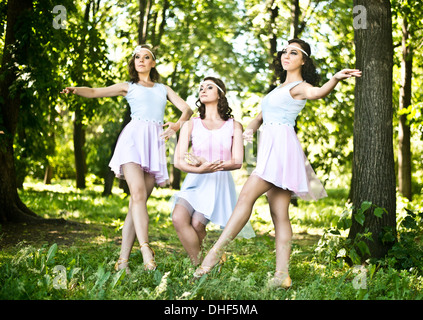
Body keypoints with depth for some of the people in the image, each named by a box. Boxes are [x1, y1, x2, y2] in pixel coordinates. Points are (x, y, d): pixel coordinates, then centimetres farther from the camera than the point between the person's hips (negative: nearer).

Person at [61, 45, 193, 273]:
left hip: (155, 143, 2)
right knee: (138, 194, -23)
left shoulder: (163, 89, 28)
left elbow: (187, 109, 18)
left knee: (138, 202, -7)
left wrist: (177, 124, -5)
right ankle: (146, 250, -33)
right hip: (133, 137, -2)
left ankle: (123, 260, -10)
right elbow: (94, 92, 12)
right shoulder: (128, 87, 22)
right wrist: (74, 89, -10)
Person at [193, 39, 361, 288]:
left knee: (247, 196, -16)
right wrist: (252, 127, 3)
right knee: (280, 215, 0)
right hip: (271, 146, 9)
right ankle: (282, 274, -4)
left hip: (282, 144, -9)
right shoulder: (281, 87, 27)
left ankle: (216, 252, -17)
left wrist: (336, 79, -45)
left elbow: (316, 93, -24)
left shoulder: (299, 86, 0)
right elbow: (261, 116, 26)